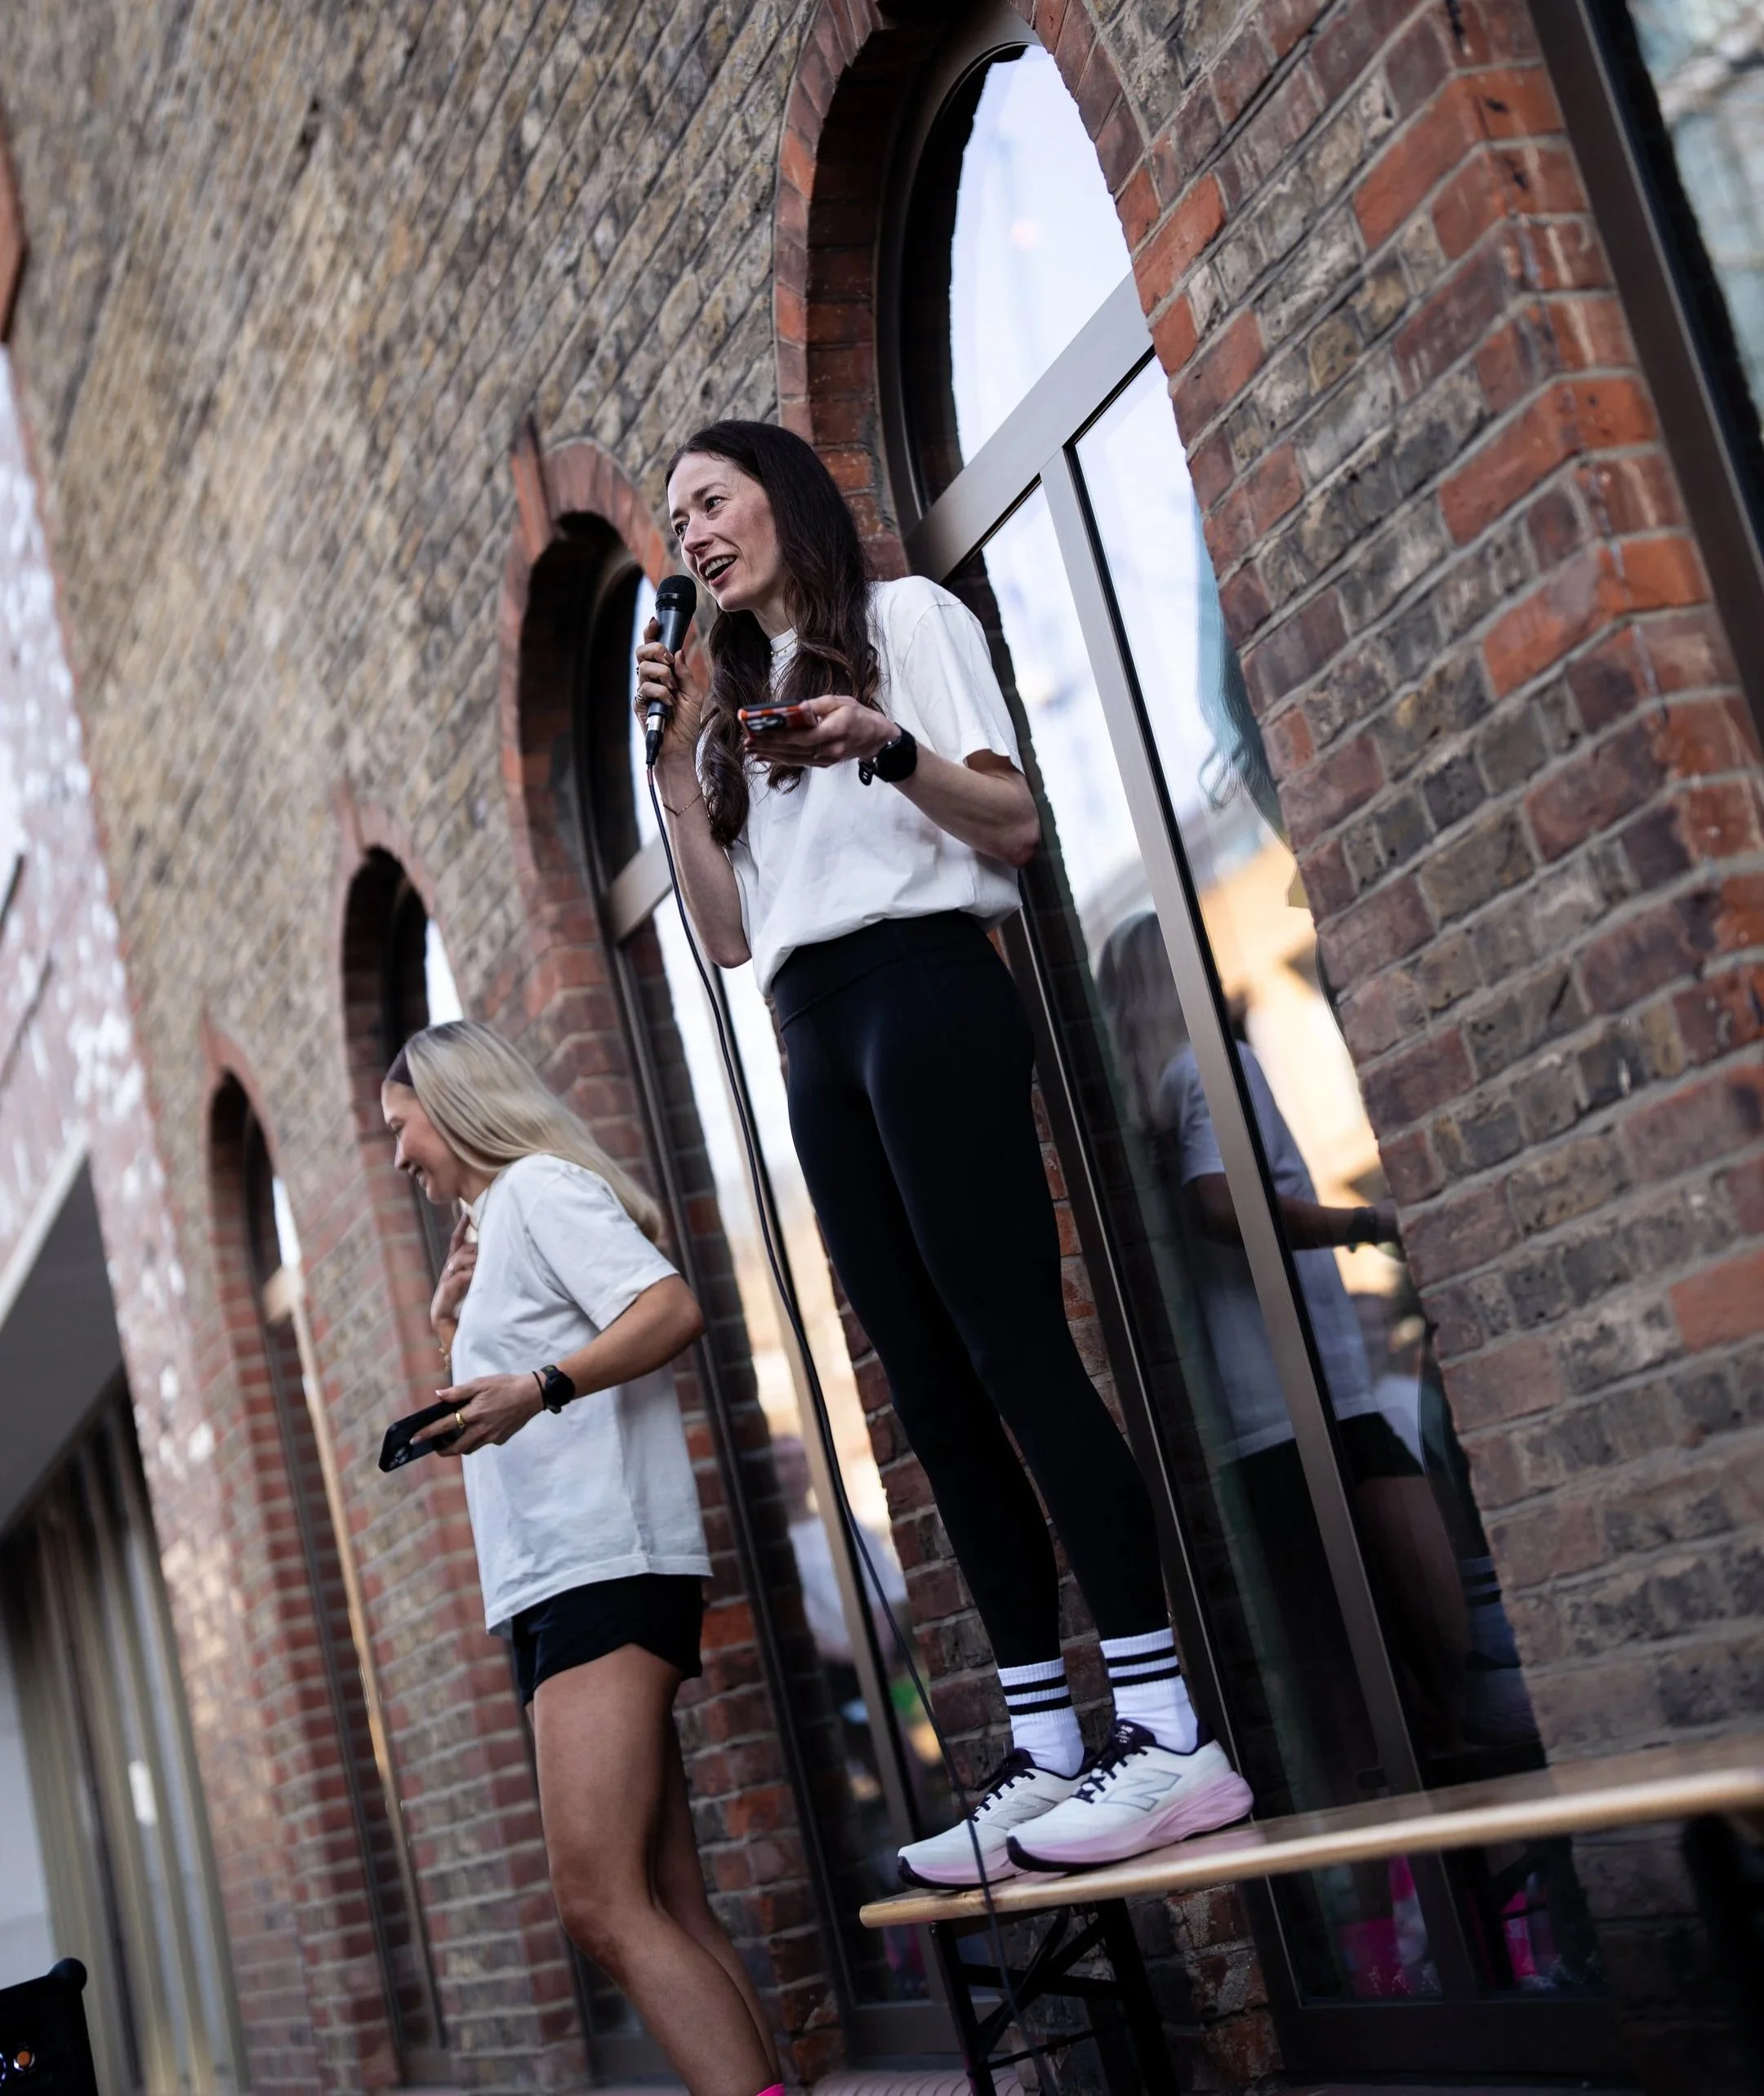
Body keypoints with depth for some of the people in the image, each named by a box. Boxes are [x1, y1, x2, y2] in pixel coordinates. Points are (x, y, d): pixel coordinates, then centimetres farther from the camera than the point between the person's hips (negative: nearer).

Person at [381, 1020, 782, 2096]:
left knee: (602, 1905, -20)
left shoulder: (541, 1184, 0)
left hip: (606, 1564, -10)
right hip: (560, 1580, 10)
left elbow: (672, 1309, -17)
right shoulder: (499, 1226, 28)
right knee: (672, 1910, 2)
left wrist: (538, 1387, -29)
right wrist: (455, 1329, 21)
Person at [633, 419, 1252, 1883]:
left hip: (925, 988, -6)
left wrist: (888, 747, -19)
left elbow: (1014, 828, -2)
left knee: (1010, 1347, -16)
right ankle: (1046, 1756, -2)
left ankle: (1169, 1733, -18)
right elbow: (729, 934, 17)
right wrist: (678, 761, 9)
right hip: (815, 1035, 6)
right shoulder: (739, 700, 27)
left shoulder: (906, 615, 10)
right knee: (936, 1393, -1)